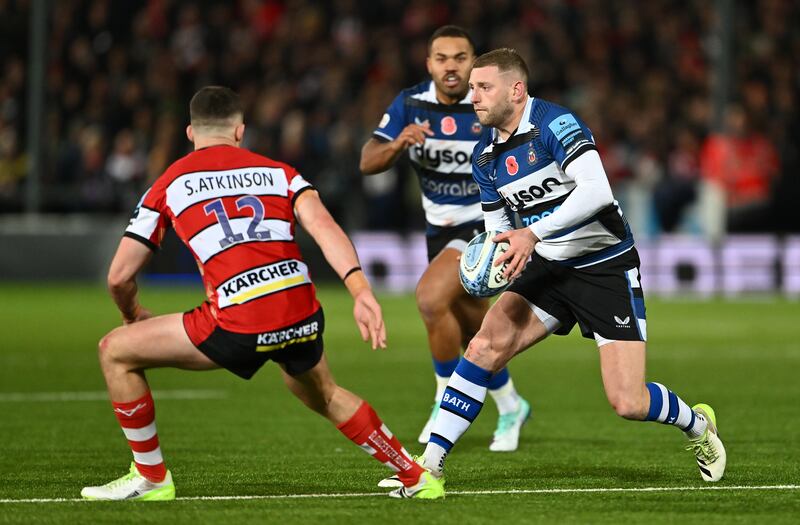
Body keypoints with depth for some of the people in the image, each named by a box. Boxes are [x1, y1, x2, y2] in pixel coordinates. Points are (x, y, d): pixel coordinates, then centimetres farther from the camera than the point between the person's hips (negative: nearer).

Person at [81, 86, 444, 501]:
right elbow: (323, 226, -2)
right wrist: (361, 291, -13)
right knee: (323, 395, 37)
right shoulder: (277, 172, 18)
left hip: (239, 325, -4)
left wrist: (132, 315, 35)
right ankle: (416, 477, 41)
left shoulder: (170, 184, 14)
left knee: (115, 351, 14)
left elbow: (120, 276, 13)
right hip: (302, 314, 4)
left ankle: (151, 477, 20)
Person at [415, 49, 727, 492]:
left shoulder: (554, 123, -19)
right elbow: (498, 228, 13)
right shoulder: (485, 156, 4)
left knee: (627, 402, -9)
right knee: (485, 345, -17)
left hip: (606, 268, -6)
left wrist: (533, 234, -36)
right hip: (550, 270, 6)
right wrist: (495, 255, -11)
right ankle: (431, 462, -14)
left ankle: (698, 424, 24)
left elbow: (596, 190, -32)